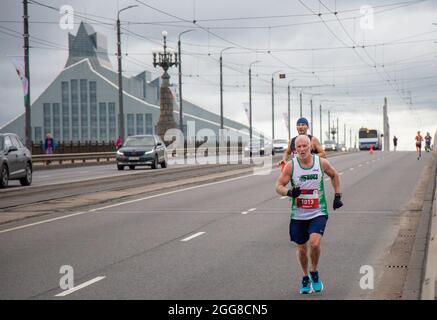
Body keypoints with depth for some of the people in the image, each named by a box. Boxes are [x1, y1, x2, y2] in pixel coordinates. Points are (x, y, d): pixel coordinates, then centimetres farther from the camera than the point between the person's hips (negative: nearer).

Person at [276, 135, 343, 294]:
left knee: (315, 243, -22)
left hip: (318, 213, -1)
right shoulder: (291, 165, -9)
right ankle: (305, 278, 35)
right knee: (301, 249, 9)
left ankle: (314, 274, 4)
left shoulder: (322, 162, -5)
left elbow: (334, 175, 15)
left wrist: (337, 196, 11)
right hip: (298, 215, 1)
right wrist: (289, 192, -27)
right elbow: (279, 186, -6)